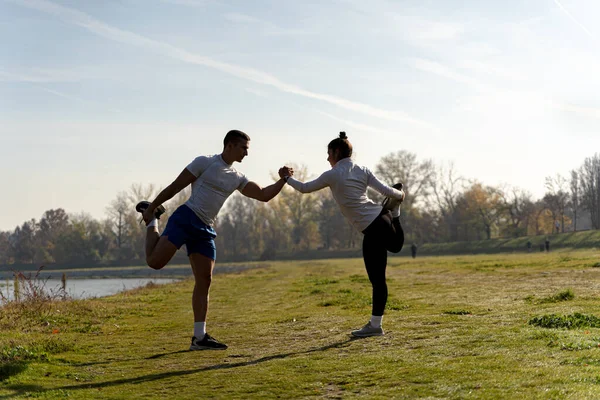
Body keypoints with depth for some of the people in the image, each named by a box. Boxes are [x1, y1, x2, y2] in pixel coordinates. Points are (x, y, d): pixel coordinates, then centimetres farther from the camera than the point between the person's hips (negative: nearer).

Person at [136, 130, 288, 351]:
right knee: (155, 261, -21)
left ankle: (199, 337, 2)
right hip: (185, 219, -6)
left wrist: (283, 180, 3)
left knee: (204, 281, 0)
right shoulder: (205, 162, -2)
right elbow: (175, 187, -2)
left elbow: (264, 195, 17)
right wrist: (151, 208, -2)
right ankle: (152, 220, 11)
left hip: (205, 230, 7)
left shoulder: (237, 178, 18)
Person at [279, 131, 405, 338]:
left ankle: (375, 325, 2)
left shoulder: (332, 175, -4)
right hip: (383, 218, 6)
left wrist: (287, 178, 24)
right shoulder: (362, 170, 9)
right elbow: (386, 190, 6)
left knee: (377, 279, -2)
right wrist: (399, 195, 27)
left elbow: (304, 188, 7)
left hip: (372, 229, -6)